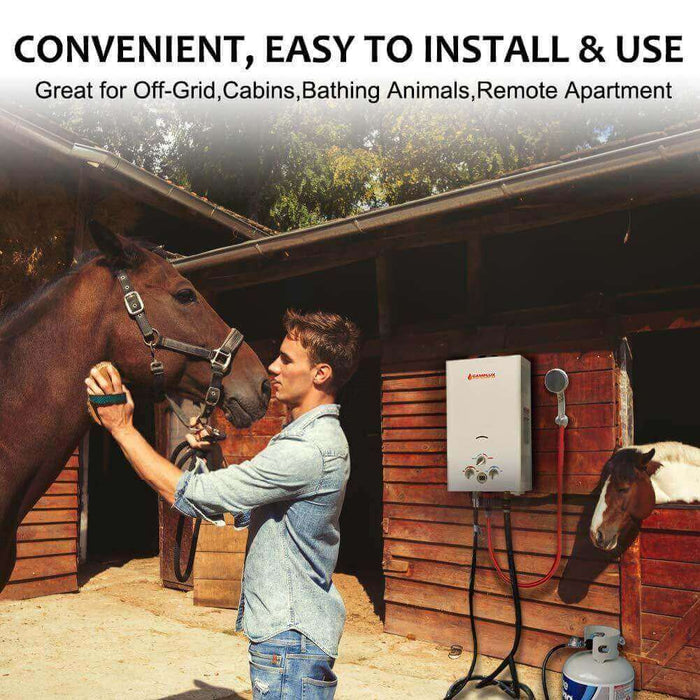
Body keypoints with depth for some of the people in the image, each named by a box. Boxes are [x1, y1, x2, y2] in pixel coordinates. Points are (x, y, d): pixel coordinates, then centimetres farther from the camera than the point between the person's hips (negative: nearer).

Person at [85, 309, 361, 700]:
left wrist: (122, 428, -15)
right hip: (291, 634, 10)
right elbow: (244, 509, 16)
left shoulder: (306, 451, -25)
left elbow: (187, 494, -23)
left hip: (290, 642, -10)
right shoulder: (315, 436, 11)